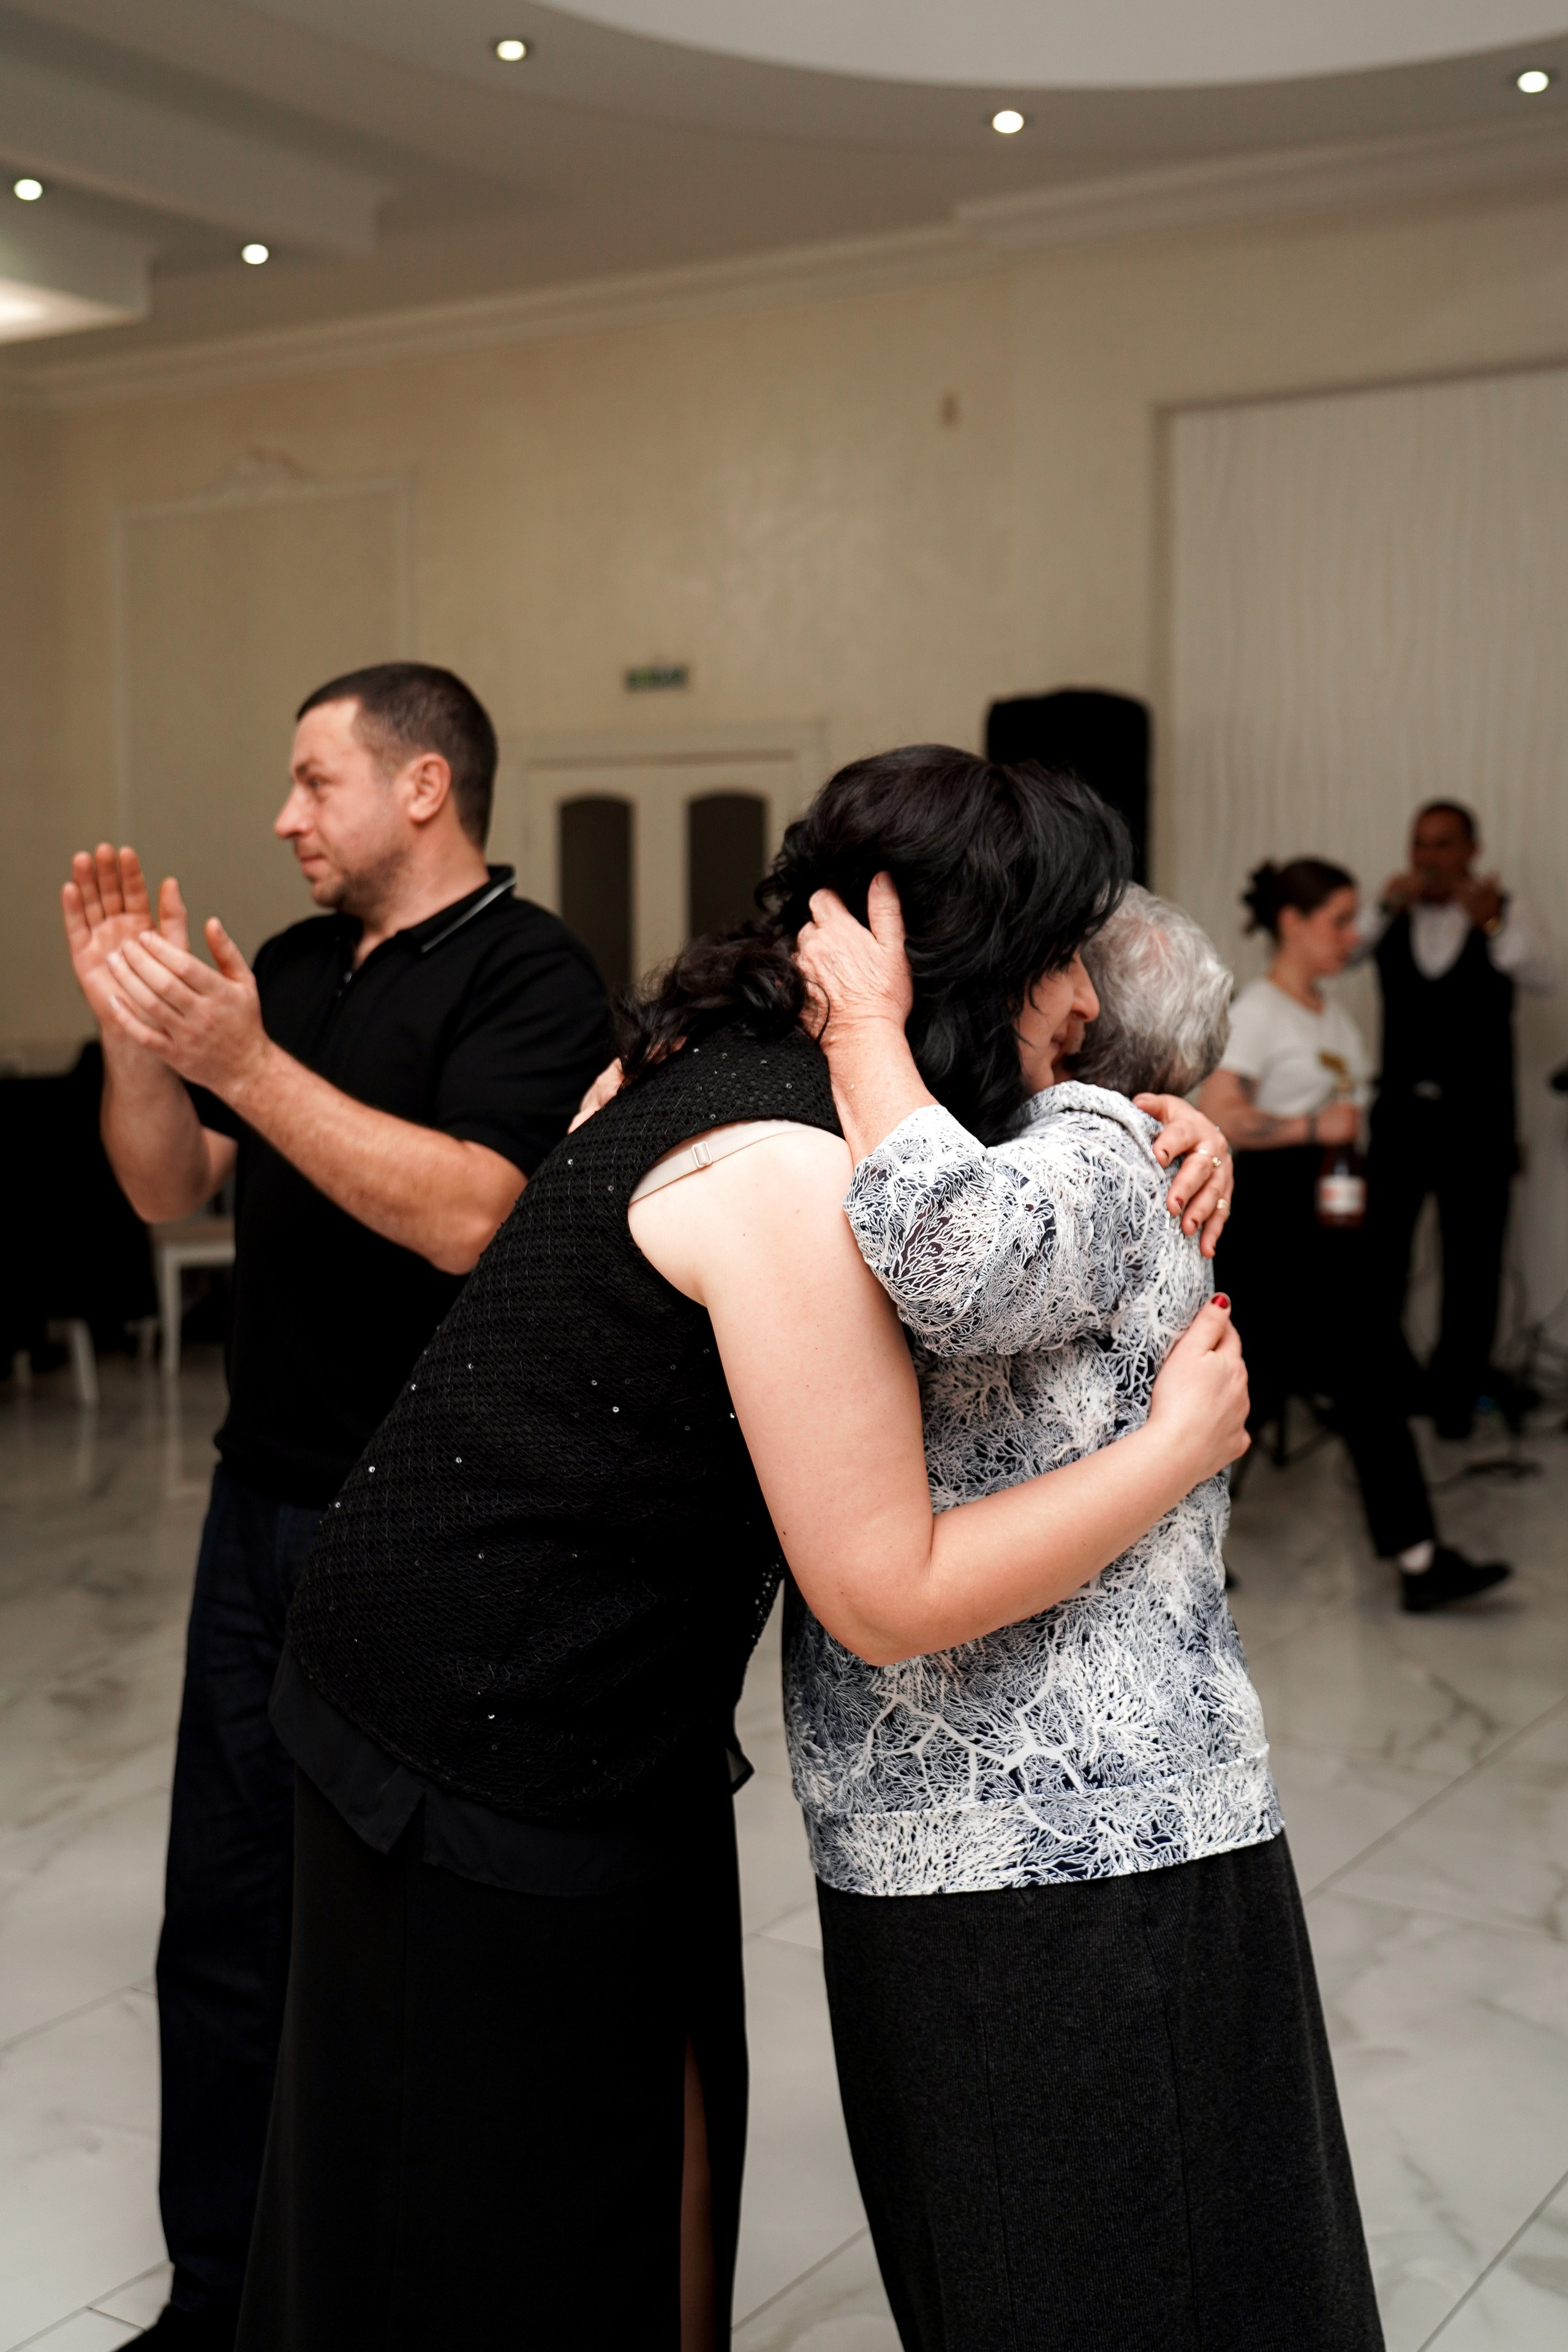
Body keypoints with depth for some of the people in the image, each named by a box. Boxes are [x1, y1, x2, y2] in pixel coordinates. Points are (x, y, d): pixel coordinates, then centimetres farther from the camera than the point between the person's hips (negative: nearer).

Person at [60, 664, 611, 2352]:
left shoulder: (528, 975, -11)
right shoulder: (295, 965, 12)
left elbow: (464, 1213, -25)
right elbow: (169, 1189, 12)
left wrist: (244, 1061, -28)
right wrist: (131, 1023, -4)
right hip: (266, 1500, 7)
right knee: (224, 1923, 12)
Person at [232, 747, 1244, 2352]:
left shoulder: (709, 1070, 3)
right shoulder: (790, 1172, -26)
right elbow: (890, 1596, -24)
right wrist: (1177, 1448, -14)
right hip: (490, 1751, -9)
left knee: (654, 2169, 22)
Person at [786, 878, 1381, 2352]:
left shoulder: (1088, 1161, -12)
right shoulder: (1023, 1175, 19)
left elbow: (959, 1260, -35)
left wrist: (864, 1020, -19)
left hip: (1077, 1865, -9)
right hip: (953, 1862, 10)